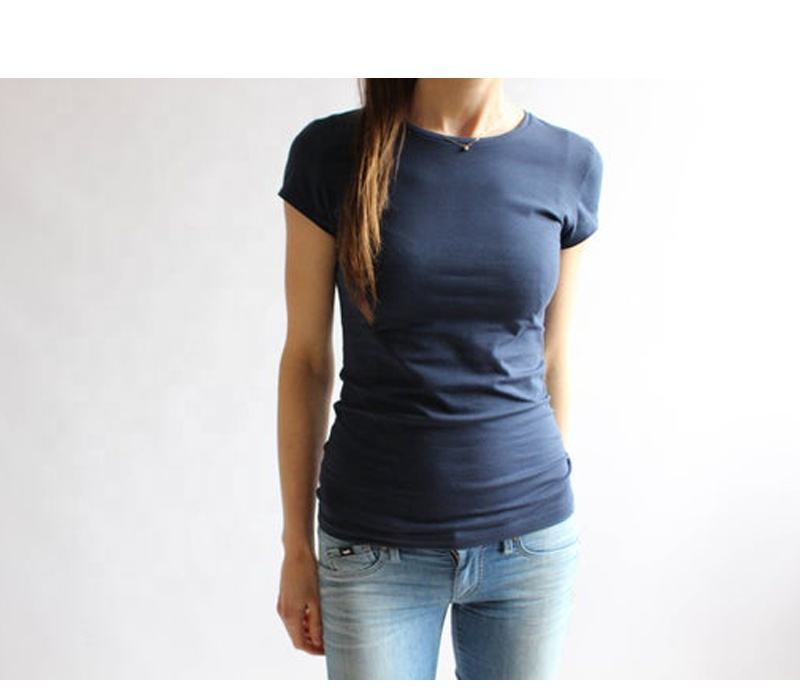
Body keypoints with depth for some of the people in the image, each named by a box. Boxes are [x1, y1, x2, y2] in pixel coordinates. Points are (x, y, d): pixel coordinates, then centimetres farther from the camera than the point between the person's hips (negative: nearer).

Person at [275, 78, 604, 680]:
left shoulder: (571, 163, -1)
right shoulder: (331, 153, -7)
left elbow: (552, 359, 7)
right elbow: (306, 358, -2)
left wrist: (558, 534, 13)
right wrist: (297, 545, 1)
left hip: (529, 540, 2)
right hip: (376, 549, -1)